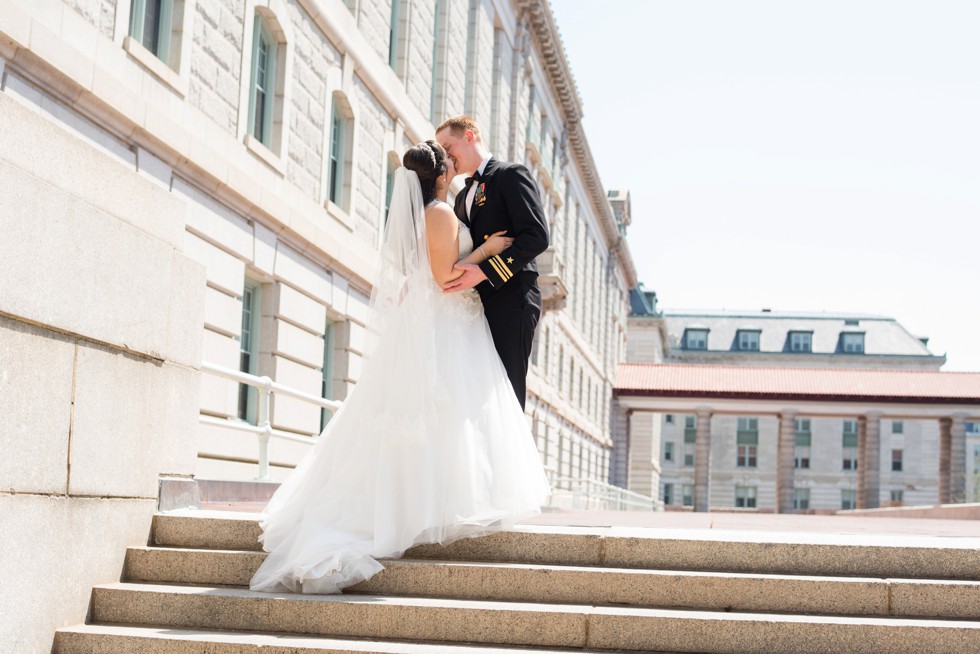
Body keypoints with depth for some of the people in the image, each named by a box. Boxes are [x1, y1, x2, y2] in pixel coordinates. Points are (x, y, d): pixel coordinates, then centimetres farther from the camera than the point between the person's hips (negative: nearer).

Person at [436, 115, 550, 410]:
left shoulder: (510, 175, -1)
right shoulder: (464, 195, 25)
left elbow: (537, 236, -13)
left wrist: (484, 271, -20)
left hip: (509, 299, -8)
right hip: (477, 304, 8)